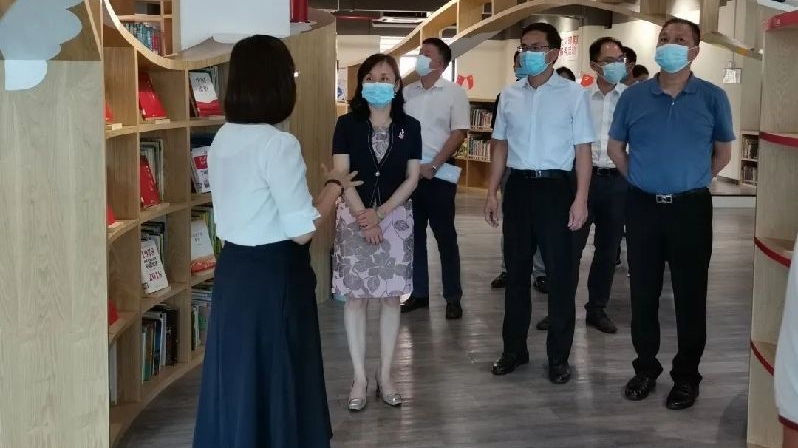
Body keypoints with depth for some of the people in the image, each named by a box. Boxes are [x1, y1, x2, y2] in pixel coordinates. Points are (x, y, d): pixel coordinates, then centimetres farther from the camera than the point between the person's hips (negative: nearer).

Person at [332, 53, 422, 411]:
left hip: (396, 217, 1)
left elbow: (412, 178, 0)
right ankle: (359, 377, 11)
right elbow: (341, 176, -6)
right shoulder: (347, 124, -2)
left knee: (390, 297, 5)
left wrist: (380, 213, -11)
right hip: (354, 217, -1)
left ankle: (385, 375, 16)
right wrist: (364, 218, -14)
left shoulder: (409, 127, 1)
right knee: (355, 297, 2)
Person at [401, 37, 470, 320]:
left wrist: (433, 166, -15)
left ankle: (453, 297, 10)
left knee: (444, 235, 2)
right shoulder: (406, 93, 8)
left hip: (439, 173, -4)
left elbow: (459, 133, -9)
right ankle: (419, 293, 19)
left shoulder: (454, 93, -4)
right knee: (413, 234, 9)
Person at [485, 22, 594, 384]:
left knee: (559, 273, 3)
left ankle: (558, 356, 14)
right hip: (518, 186, 4)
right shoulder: (509, 95, 8)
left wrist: (581, 199, -11)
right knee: (516, 270, 12)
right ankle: (514, 348, 24)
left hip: (556, 186, -4)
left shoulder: (573, 94, -4)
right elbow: (500, 145, 13)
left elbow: (583, 149, -5)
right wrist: (492, 193, 8)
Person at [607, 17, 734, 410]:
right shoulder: (633, 96, 2)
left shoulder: (712, 98, -2)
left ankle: (686, 375, 17)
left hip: (691, 208, -1)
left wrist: (692, 182, 5)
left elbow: (723, 152, 9)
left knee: (690, 295, 4)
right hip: (642, 206, 2)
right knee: (643, 293, 9)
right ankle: (645, 367, 23)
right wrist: (642, 180, 8)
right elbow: (615, 147, 13)